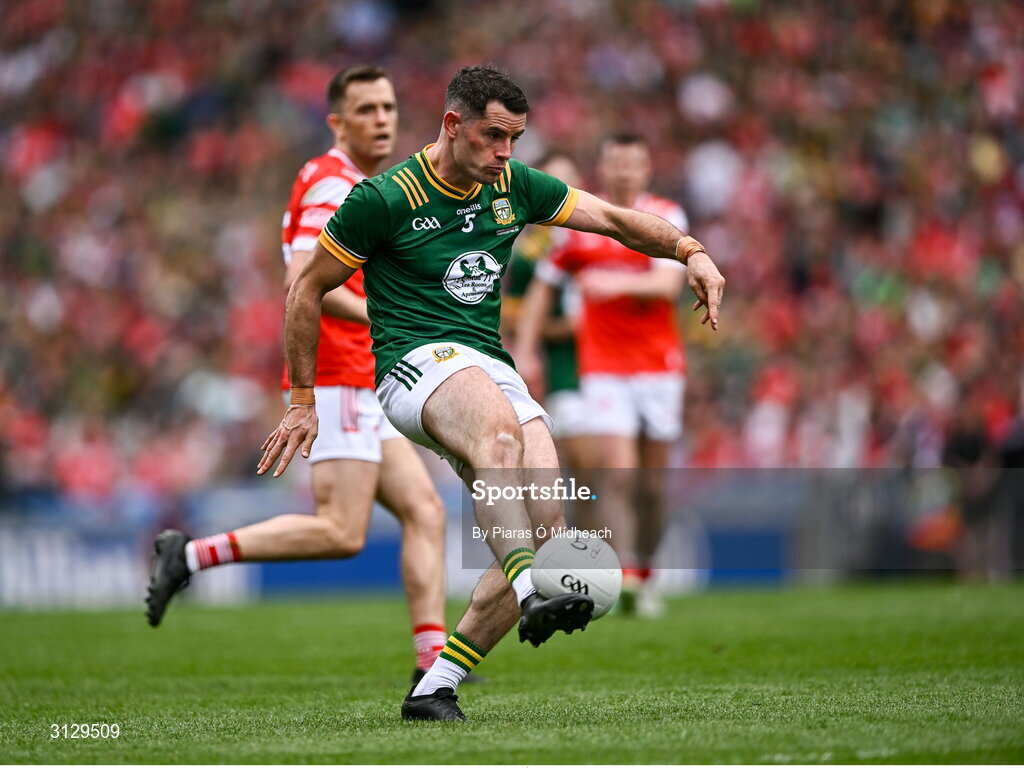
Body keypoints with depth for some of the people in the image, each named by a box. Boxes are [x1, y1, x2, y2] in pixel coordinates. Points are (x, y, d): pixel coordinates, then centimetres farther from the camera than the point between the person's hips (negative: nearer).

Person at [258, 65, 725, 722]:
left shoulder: (514, 185, 11)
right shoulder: (385, 198, -4)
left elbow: (614, 219, 17)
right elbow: (307, 290, 4)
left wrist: (690, 250, -2)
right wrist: (303, 401, 5)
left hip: (496, 370, 6)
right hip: (418, 362, -6)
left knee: (545, 528, -14)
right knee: (499, 429, -41)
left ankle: (434, 689, -5)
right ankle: (531, 594, -58)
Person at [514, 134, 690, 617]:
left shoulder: (667, 218, 0)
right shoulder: (579, 222, 5)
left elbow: (669, 284, -14)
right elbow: (544, 285, 14)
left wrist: (619, 282, -31)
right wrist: (524, 350, 7)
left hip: (659, 364, 1)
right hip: (603, 365, -1)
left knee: (652, 479, 5)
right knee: (617, 469, -17)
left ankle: (645, 576, 20)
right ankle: (624, 575, -24)